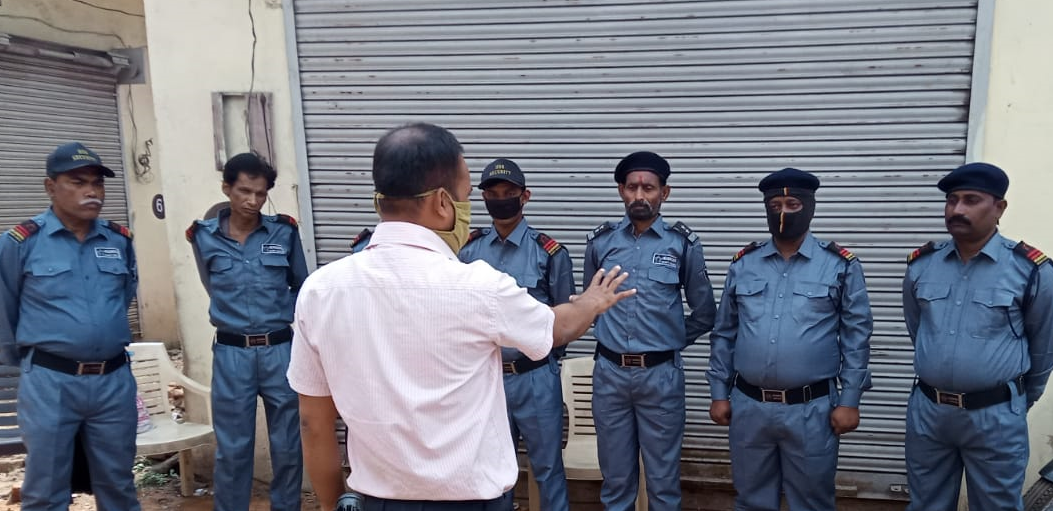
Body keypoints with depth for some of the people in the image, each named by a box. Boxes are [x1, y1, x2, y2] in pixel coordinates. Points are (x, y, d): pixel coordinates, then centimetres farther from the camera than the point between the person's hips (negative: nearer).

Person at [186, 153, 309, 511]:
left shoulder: (285, 232, -1)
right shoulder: (204, 237, 1)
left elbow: (301, 287, 13)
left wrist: (277, 313, 4)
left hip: (280, 350, 0)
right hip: (230, 354, 0)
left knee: (287, 445, 9)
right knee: (232, 449, 8)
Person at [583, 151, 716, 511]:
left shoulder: (683, 244, -3)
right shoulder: (600, 241, 2)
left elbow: (704, 312, 7)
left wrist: (672, 343, 11)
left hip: (661, 375, -2)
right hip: (609, 373, 2)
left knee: (663, 477, 10)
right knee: (615, 476, 14)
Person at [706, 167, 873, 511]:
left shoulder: (840, 266, -3)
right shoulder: (743, 264, 4)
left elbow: (856, 337, -1)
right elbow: (724, 333, 8)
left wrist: (849, 401, -5)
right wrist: (719, 393, 6)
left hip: (811, 410, -2)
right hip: (748, 406, 2)